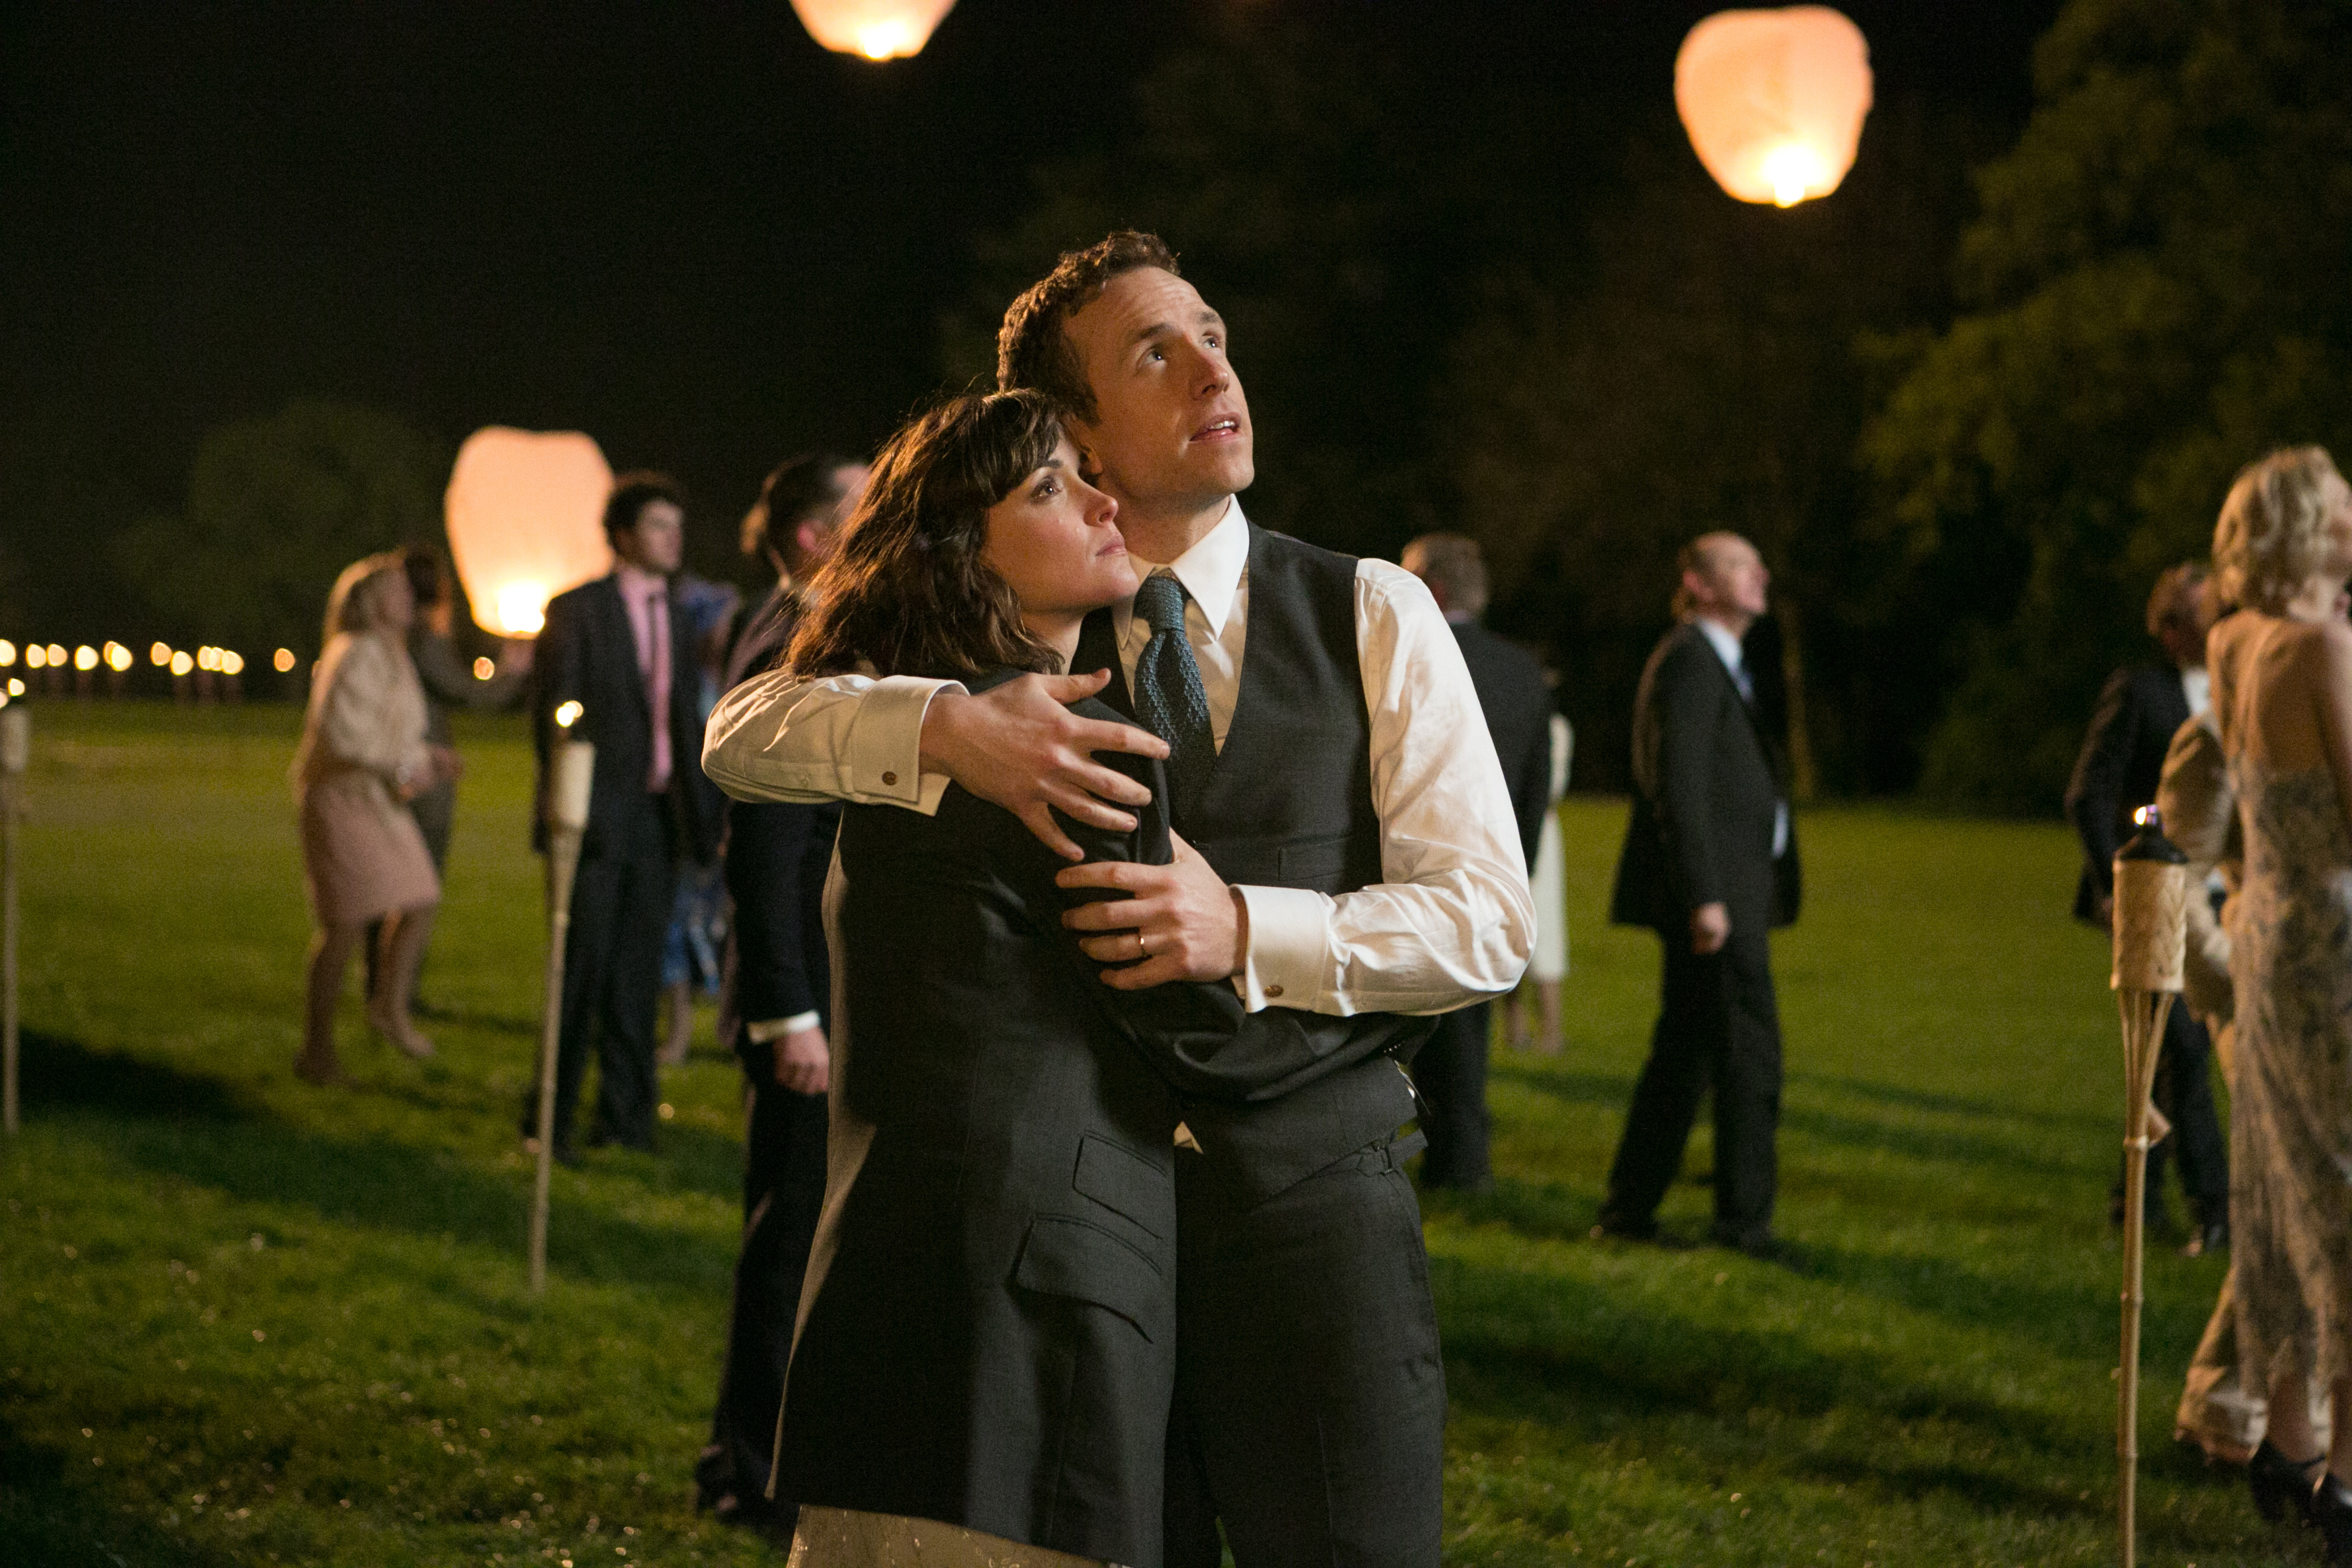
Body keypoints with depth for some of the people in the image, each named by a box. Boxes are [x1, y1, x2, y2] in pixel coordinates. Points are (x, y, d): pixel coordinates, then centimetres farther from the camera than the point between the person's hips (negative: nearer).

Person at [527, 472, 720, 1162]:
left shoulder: (678, 616, 14)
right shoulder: (576, 611, -2)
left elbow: (682, 720, 15)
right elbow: (551, 715, -5)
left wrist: (698, 816, 8)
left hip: (655, 815, 5)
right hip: (596, 814, -5)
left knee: (637, 974, 7)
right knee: (583, 968, -5)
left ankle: (626, 1119, 13)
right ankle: (550, 1120, 3)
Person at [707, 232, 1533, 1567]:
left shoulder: (1374, 619, 3)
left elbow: (1487, 918, -3)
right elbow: (746, 734, -2)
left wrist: (1245, 929, -19)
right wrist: (949, 728, -22)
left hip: (1310, 1191, -1)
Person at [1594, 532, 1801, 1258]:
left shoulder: (1721, 666, 22)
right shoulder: (1688, 661, -11)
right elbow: (1677, 788, -19)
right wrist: (1704, 896, -23)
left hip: (1730, 892, 10)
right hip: (1715, 894, -10)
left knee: (1683, 1055, 12)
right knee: (1748, 1058, -6)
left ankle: (1630, 1208, 16)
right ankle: (1743, 1218, 1)